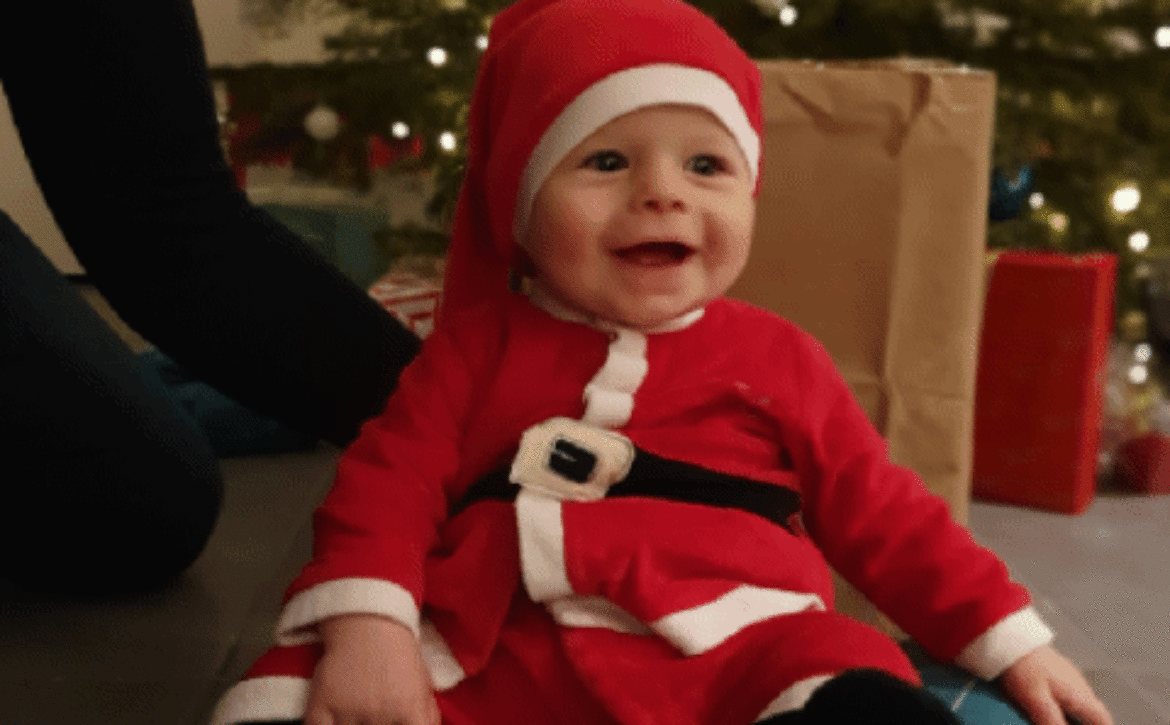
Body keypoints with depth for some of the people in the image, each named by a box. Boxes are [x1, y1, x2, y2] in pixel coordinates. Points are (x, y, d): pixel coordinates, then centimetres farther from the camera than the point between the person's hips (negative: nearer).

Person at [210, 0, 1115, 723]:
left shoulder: (774, 356, 17)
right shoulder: (480, 342, 16)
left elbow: (885, 516, 21)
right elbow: (392, 478, 5)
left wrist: (1012, 640, 16)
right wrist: (366, 626, -13)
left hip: (731, 650, 0)